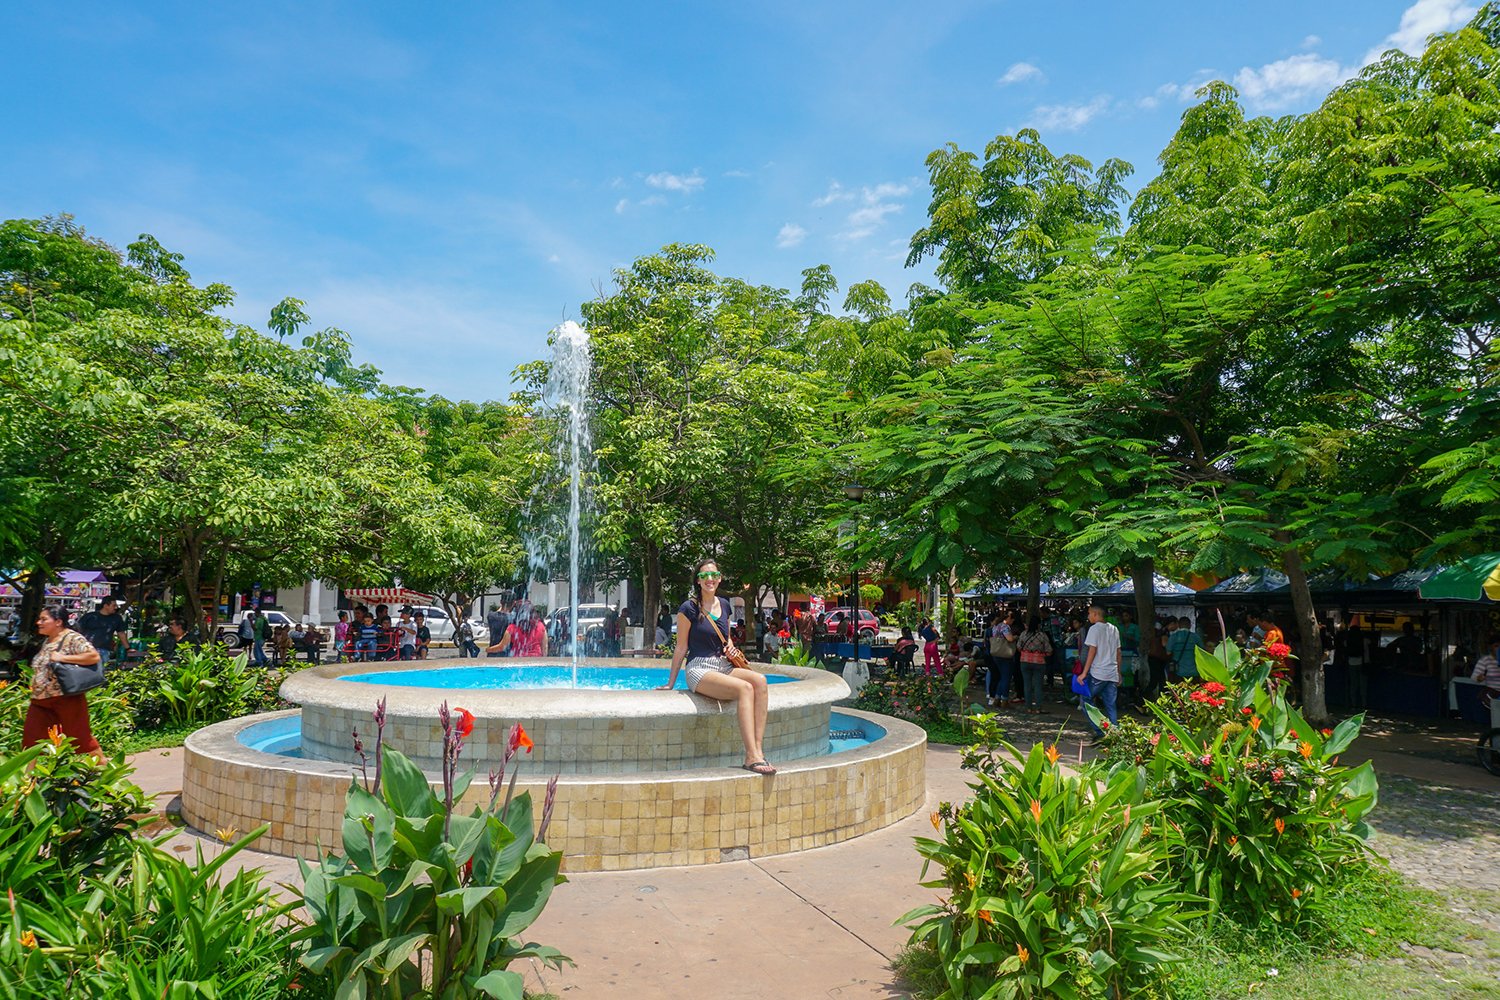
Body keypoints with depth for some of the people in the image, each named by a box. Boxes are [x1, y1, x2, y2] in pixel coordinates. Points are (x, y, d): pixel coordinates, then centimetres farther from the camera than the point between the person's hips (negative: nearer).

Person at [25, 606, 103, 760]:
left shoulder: (72, 638, -12)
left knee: (80, 736, 0)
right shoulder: (47, 640, 14)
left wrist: (63, 658, -24)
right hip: (41, 699, 8)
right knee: (31, 737, 8)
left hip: (66, 698, -8)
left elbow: (94, 656, -24)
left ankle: (103, 765, 12)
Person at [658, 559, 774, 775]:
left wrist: (730, 645, 5)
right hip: (699, 670, -6)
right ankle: (752, 756, -34)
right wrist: (670, 683, 3)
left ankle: (757, 750, -30)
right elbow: (681, 648, 0)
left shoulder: (724, 605, 14)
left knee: (760, 680, -24)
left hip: (724, 666, 6)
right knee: (745, 688, -31)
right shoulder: (689, 608, -5)